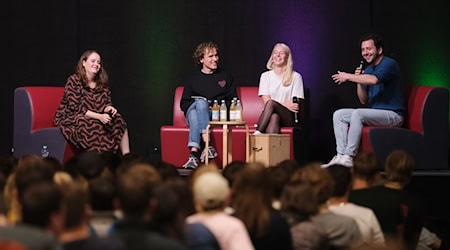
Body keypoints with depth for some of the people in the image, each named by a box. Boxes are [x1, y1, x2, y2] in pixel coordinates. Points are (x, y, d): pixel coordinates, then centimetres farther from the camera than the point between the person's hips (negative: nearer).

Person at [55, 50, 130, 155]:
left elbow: (107, 102, 13)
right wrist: (99, 116, -26)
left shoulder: (102, 83, 10)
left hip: (97, 118, 6)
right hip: (72, 119, -6)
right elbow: (76, 108, -16)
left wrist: (109, 108, -14)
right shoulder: (74, 80, -9)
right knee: (95, 127, -35)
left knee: (118, 121, -19)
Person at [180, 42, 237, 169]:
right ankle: (208, 145, -52)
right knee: (200, 102, -35)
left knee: (201, 103, -34)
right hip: (192, 112, 1)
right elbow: (183, 103, 15)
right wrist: (199, 104, -4)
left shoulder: (225, 76, 20)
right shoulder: (192, 78, 20)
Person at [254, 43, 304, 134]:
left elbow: (295, 104, 3)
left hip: (288, 118, -1)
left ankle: (258, 133, -45)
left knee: (271, 103, -33)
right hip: (269, 116, 1)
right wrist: (285, 104, -12)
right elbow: (266, 100, 3)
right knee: (274, 116, -37)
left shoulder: (296, 77, 11)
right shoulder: (265, 76, 16)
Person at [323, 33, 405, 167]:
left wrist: (348, 76, -21)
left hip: (392, 114, -9)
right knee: (338, 115, -3)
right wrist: (358, 80, -2)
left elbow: (373, 80, -33)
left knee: (357, 113, -31)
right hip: (375, 113, 9)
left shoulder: (389, 64, -11)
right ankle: (340, 156, -16)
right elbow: (364, 100, 14)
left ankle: (348, 157, -30)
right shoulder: (368, 69, 15)